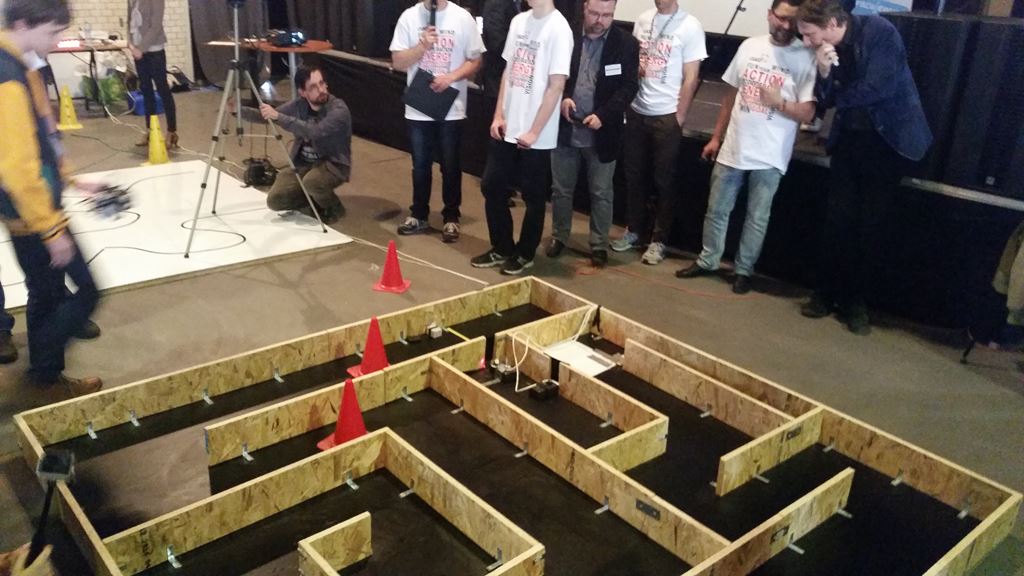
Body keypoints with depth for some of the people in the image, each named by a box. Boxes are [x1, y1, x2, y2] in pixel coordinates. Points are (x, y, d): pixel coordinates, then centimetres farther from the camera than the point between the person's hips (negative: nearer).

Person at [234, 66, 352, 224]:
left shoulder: (339, 109, -21)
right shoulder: (299, 105, -3)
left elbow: (315, 132, -36)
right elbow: (266, 116, 5)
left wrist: (278, 117, -36)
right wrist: (238, 110, -11)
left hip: (333, 164, -5)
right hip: (302, 163, 5)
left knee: (312, 181, -38)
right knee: (275, 200, -11)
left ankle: (334, 208, -6)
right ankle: (315, 202, 15)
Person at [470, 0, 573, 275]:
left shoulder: (558, 29, -13)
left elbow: (556, 86, -14)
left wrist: (534, 131, -14)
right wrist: (498, 115, 7)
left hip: (537, 135, -6)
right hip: (507, 128, 7)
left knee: (532, 196, 7)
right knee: (491, 186, 11)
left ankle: (525, 254, 24)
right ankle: (502, 249, 27)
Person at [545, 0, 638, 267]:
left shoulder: (625, 43, -5)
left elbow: (629, 87, -7)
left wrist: (602, 115, -18)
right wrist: (562, 98, -14)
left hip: (602, 133, -1)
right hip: (566, 128, 2)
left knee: (601, 193, 9)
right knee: (561, 189, 13)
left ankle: (599, 244, 23)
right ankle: (559, 236, 30)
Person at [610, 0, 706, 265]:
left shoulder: (690, 27, -8)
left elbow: (690, 79, -8)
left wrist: (679, 118, -10)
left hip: (666, 116, -5)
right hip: (637, 111, 5)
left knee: (663, 180, 4)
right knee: (634, 176, 12)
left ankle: (658, 241, 13)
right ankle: (634, 230, 26)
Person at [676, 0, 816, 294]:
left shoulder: (806, 58, -9)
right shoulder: (750, 46, 4)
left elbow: (807, 114, -10)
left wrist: (779, 103, -27)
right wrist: (716, 137, 11)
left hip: (769, 157, -4)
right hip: (733, 148, 4)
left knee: (757, 218, 9)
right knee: (716, 210, 13)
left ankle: (744, 270, 25)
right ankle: (707, 260, 30)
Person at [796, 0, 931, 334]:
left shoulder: (879, 32, -17)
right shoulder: (828, 48, 0)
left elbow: (878, 88, -22)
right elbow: (827, 100, 2)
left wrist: (840, 99, -5)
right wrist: (824, 73, -18)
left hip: (888, 137, -5)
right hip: (849, 137, 5)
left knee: (872, 223, 1)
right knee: (838, 217, 2)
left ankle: (855, 300, 11)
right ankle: (827, 293, 13)